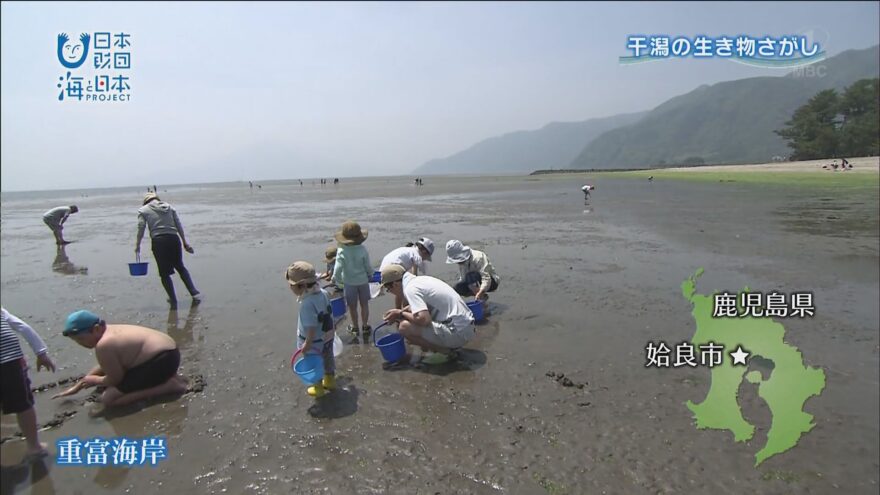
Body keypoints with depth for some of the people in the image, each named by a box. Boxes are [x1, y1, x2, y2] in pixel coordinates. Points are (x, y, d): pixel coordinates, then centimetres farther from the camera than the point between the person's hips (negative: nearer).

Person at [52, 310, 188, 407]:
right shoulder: (109, 331, 11)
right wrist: (77, 386, 29)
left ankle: (168, 386, -14)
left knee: (108, 399, -8)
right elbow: (104, 368, 25)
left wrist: (94, 380, 10)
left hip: (163, 360, -10)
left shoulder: (103, 345, -18)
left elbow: (115, 379, -9)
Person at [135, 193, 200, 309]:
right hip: (174, 239, 3)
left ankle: (173, 301, 9)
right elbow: (179, 226, 11)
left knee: (164, 273, 8)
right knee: (180, 267, 19)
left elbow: (141, 229, -1)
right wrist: (185, 242, 13)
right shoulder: (169, 207, 17)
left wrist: (137, 245, 8)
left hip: (158, 241, -3)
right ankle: (194, 293, 10)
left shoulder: (143, 210, 9)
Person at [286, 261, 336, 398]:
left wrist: (307, 343, -21)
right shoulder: (322, 293, -9)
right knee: (328, 358, 26)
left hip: (315, 341, -8)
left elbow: (311, 327, -31)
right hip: (327, 336, 8)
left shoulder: (307, 304, -34)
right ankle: (330, 380, 47)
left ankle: (318, 387, 34)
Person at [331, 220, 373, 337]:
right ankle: (365, 326, 29)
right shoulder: (362, 250, -17)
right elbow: (368, 267, -10)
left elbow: (338, 268, -20)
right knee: (364, 304, 17)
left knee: (352, 306, 16)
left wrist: (336, 279, -1)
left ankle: (355, 327, 30)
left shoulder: (341, 252, -20)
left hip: (349, 282, -1)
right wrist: (370, 274, 11)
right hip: (363, 280, 1)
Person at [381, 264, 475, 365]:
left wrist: (401, 314, -8)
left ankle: (445, 351, -2)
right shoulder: (421, 279, 12)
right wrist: (399, 312, 18)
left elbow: (423, 319, -25)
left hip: (458, 332, -9)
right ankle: (449, 345, 14)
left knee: (404, 327, -14)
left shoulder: (410, 288, -14)